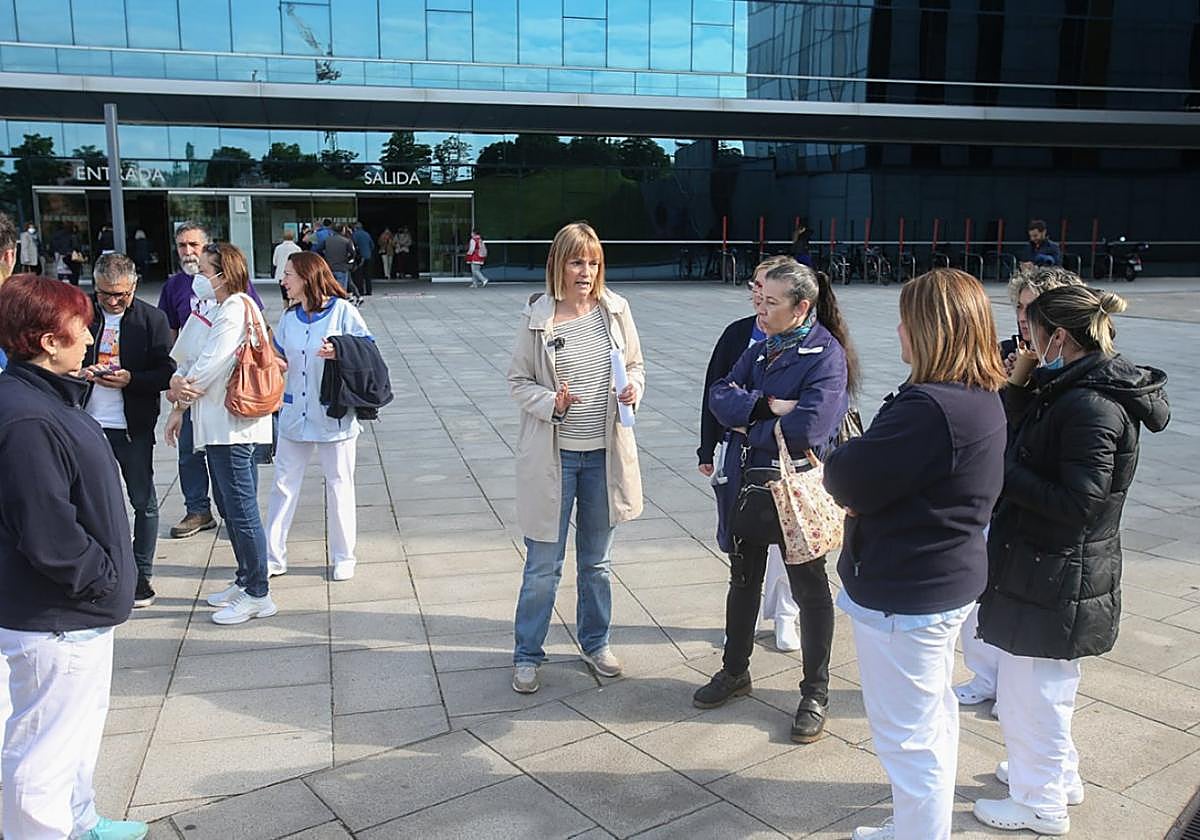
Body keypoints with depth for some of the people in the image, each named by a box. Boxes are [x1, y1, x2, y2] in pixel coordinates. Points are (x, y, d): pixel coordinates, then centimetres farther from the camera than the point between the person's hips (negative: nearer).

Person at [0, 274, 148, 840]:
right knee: (46, 751, 5)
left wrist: (107, 574, 12)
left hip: (76, 610, 11)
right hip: (53, 622, -11)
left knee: (81, 728, 27)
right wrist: (104, 578, -14)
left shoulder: (47, 397, 6)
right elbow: (48, 535, -29)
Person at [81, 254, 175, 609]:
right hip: (89, 423, 3)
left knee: (143, 501, 5)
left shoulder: (152, 319, -4)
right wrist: (79, 373, -9)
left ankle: (142, 574, 17)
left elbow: (166, 373, -6)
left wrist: (132, 379, -21)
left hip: (133, 426, -3)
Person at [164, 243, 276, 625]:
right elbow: (188, 358, 15)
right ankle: (246, 580, 30)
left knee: (240, 508, -4)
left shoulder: (235, 310, -15)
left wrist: (181, 391, -1)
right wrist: (178, 387, 2)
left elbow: (210, 365, -17)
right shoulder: (220, 309, 15)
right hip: (220, 423, 10)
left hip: (232, 424, -10)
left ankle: (258, 595, 5)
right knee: (229, 505, 18)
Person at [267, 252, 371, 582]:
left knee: (339, 486, 7)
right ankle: (273, 556, 18)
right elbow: (278, 360, 19)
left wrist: (339, 353, -23)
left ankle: (343, 557, 21)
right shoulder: (289, 318, 10)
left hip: (335, 415, -5)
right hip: (295, 414, 5)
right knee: (283, 485, 8)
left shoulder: (342, 311, -6)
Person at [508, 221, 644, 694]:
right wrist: (552, 403, -21)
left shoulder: (614, 310, -1)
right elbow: (517, 381, -3)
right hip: (553, 455, -3)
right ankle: (527, 655, 25)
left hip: (605, 454, 3)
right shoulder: (537, 317, -8)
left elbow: (635, 364, 10)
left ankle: (595, 643, 38)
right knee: (543, 566, 6)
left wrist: (634, 387, -12)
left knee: (597, 561, 18)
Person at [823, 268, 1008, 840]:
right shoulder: (985, 400, 4)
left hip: (902, 595, -11)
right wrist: (857, 465, -8)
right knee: (933, 717, 25)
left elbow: (849, 482, -24)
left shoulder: (928, 407, -29)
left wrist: (835, 462, -3)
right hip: (951, 582, 11)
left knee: (907, 735, 6)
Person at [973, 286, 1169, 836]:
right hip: (1054, 569, 10)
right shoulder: (1077, 390, 6)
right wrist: (1019, 384, -3)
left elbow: (1076, 502, -27)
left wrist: (1002, 470, -21)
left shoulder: (1092, 407, -24)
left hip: (1057, 577, -10)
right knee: (1046, 684, 26)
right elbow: (1023, 435, 9)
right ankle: (1057, 773, 45)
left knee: (1030, 689, 6)